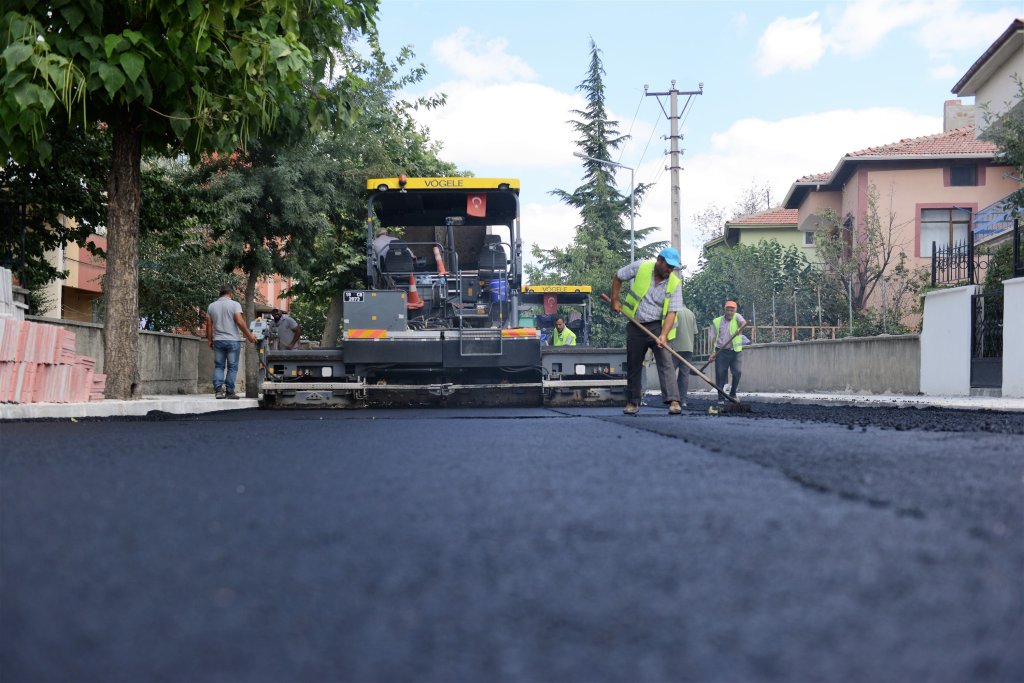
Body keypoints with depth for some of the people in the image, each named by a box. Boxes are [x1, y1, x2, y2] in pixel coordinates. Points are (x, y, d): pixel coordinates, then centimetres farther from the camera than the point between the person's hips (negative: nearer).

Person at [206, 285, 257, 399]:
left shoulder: (211, 306, 9)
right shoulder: (234, 304, -4)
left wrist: (210, 340, 17)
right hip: (233, 340, -3)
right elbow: (240, 321, -14)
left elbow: (209, 325, 9)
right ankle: (229, 392, 1)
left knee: (218, 366, 9)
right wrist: (249, 335, -8)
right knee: (232, 367, 2)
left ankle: (218, 389, -7)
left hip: (218, 341, 3)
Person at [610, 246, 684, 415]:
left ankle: (673, 401, -22)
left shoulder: (675, 283, -7)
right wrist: (615, 300, 5)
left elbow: (672, 312, -12)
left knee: (666, 363, -15)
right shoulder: (640, 268, -7)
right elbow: (617, 278, 9)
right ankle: (633, 403, 20)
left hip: (657, 326, -1)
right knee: (633, 366, 9)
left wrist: (663, 335, -25)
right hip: (636, 326, 1)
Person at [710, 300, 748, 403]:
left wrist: (740, 329, -38)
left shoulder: (736, 317, 6)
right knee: (720, 375, -3)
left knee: (738, 372, -9)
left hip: (735, 351, 0)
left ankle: (732, 394, 10)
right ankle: (721, 398, 5)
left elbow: (744, 322, -16)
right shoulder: (716, 321, 8)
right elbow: (713, 338, 7)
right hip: (721, 351, 0)